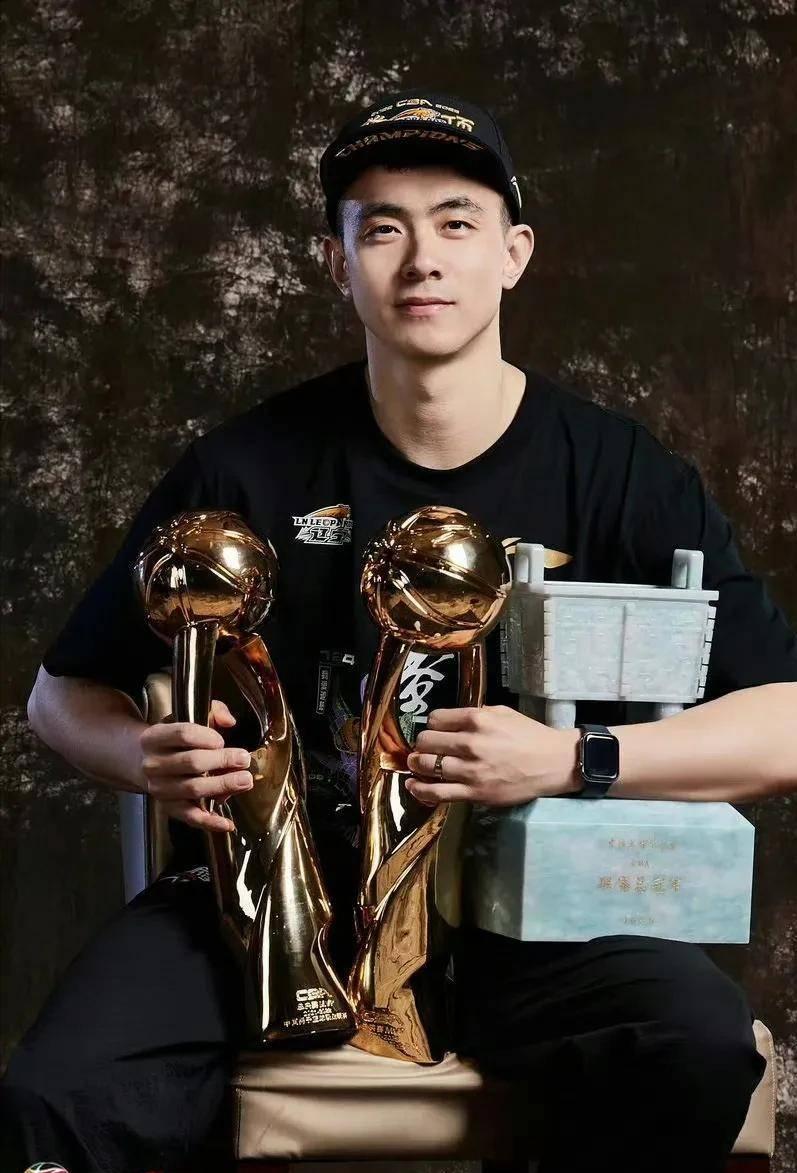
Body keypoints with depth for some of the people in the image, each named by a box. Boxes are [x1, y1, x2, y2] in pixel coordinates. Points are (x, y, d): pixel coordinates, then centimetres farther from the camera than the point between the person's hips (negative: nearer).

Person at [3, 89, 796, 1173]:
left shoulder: (620, 475, -1)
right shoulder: (247, 469, 0)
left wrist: (571, 759, -21)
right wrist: (149, 760, -14)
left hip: (518, 903, 1)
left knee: (700, 1044, -30)